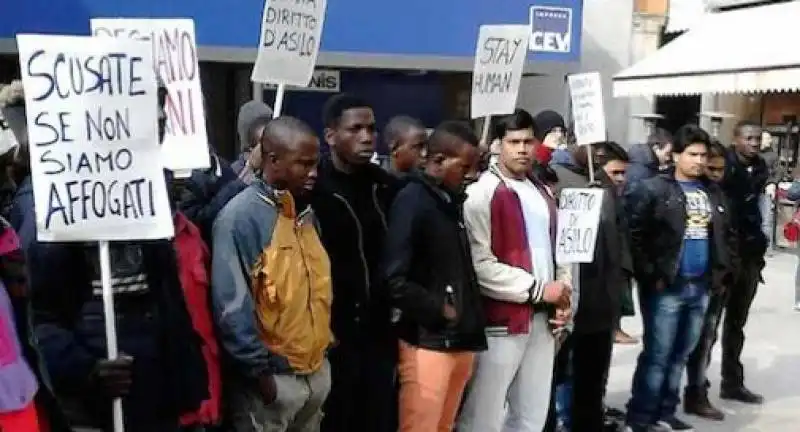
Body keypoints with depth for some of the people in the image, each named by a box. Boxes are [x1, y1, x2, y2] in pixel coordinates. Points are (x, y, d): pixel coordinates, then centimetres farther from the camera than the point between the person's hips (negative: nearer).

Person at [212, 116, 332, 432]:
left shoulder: (306, 213, 8)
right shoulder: (239, 217, -17)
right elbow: (231, 306, -18)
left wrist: (323, 345, 13)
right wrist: (260, 373, -16)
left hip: (317, 370, 7)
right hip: (272, 376, -7)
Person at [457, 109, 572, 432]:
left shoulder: (542, 193, 15)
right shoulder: (482, 193, -9)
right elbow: (480, 264, -18)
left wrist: (562, 291, 5)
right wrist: (538, 290, -14)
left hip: (541, 320, 7)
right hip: (501, 320, -7)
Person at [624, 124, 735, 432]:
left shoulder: (713, 193, 13)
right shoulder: (653, 189, -7)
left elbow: (725, 235, 20)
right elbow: (633, 235, -13)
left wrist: (722, 272, 9)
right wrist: (650, 275, -15)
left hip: (701, 287, 6)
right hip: (666, 287, -6)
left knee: (681, 355, 13)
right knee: (657, 355, -2)